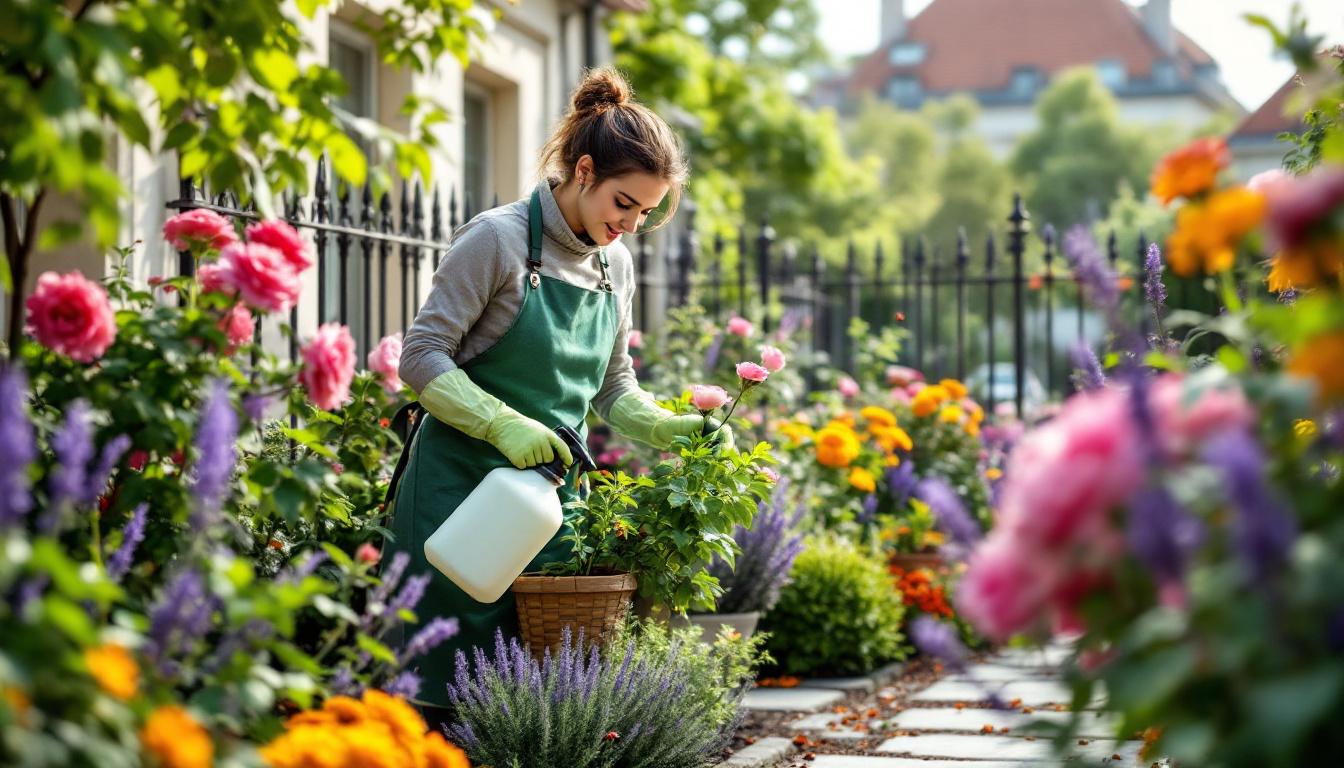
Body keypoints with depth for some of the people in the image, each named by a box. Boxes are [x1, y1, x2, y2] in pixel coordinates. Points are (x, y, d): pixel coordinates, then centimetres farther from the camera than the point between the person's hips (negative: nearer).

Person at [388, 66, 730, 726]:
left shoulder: (615, 264, 11)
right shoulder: (499, 239, -10)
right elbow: (422, 356, -12)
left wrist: (669, 428, -1)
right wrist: (505, 425, -23)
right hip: (465, 481, -6)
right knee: (459, 685, -6)